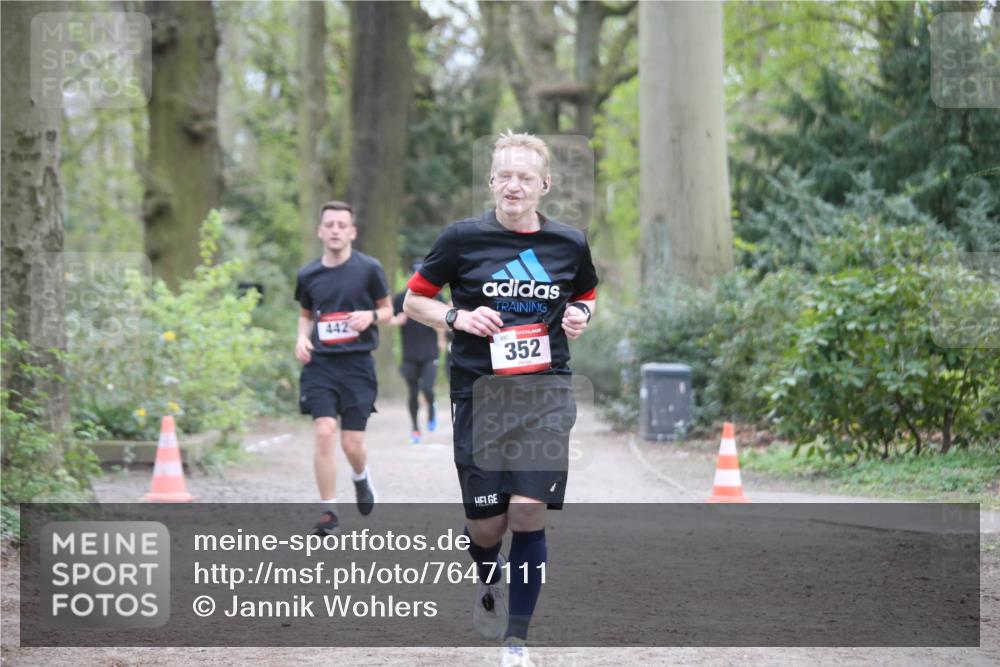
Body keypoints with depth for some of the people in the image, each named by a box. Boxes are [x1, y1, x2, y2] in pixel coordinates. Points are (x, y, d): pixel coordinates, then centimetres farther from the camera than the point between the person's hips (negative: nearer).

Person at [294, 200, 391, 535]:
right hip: (320, 364, 1)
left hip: (357, 364, -1)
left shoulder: (369, 268, -2)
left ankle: (361, 478, 35)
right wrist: (302, 337, 1)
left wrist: (371, 316, -14)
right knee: (324, 433, -13)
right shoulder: (308, 275, 6)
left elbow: (387, 309, 8)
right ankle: (328, 511, -2)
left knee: (352, 443, -2)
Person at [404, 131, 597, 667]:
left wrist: (580, 315, 1)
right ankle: (489, 583, 39)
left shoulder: (569, 244, 5)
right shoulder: (463, 238, -3)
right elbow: (413, 301, 6)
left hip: (545, 391, 1)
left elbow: (586, 296, 23)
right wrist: (457, 318, -12)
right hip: (479, 393, -1)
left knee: (529, 513, -12)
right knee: (486, 524, 1)